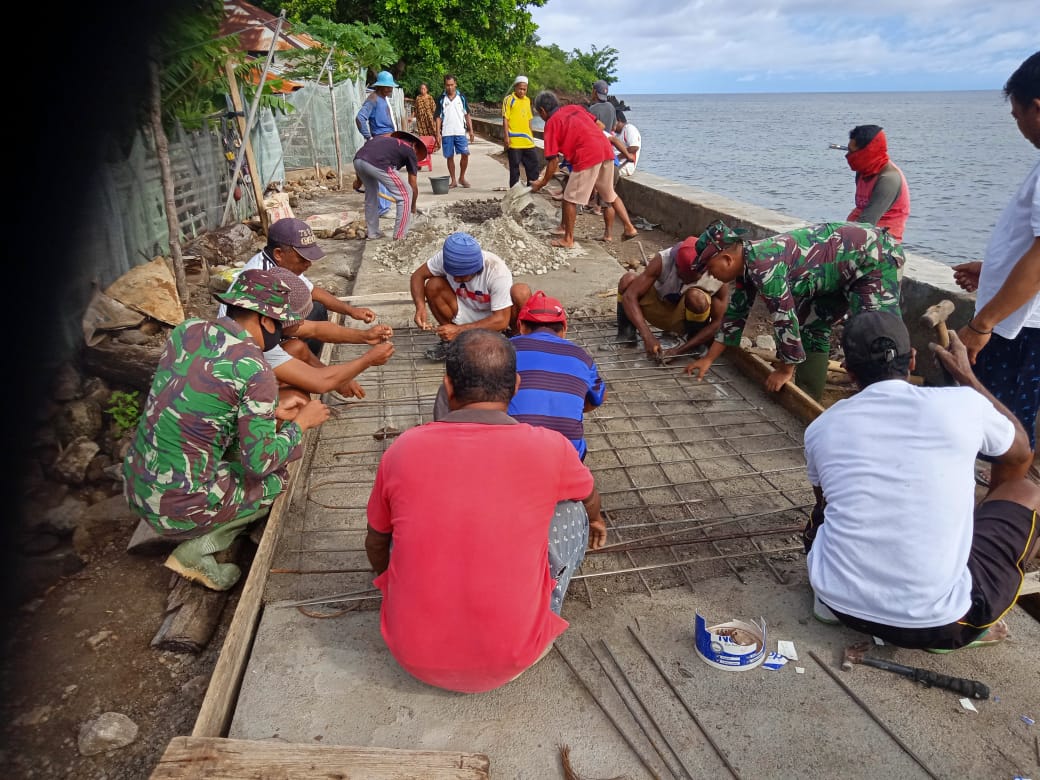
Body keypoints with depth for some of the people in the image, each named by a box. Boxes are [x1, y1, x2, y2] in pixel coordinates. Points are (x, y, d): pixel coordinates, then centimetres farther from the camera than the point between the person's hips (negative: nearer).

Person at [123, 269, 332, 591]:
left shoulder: (187, 330, 1)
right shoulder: (256, 370, -19)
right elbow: (260, 462, -17)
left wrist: (273, 412, 15)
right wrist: (301, 422, 0)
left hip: (134, 485, 7)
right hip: (179, 507, -7)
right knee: (276, 479, 14)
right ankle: (197, 551, 4)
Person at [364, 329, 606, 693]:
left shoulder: (403, 449, -7)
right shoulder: (549, 448, -11)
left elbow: (377, 547, 11)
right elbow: (593, 505, 14)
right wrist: (590, 526, 38)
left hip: (413, 655, 2)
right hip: (510, 658, -1)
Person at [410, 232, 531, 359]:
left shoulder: (497, 271, -32)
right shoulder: (446, 258, -22)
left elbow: (501, 320, -32)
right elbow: (418, 275, -9)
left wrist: (459, 330, -37)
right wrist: (420, 307, -29)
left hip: (494, 318, -3)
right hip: (466, 314, 3)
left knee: (522, 292, -33)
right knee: (433, 285, -22)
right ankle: (451, 341, -4)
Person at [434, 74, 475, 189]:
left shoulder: (461, 97, 6)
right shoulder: (441, 99, 4)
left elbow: (467, 114, 9)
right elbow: (438, 117, 4)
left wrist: (471, 130, 2)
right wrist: (438, 133, -4)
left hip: (461, 132, 0)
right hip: (446, 133, 0)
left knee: (465, 154, -7)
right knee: (450, 157, 3)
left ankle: (462, 178, 10)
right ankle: (453, 180, 13)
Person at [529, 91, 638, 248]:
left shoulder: (551, 123, 3)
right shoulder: (575, 108, 21)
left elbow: (553, 160, -1)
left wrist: (542, 183, 8)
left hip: (587, 157, -7)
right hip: (606, 150, 7)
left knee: (570, 199, 5)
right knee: (610, 195, 22)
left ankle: (568, 239, 12)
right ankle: (629, 228, 23)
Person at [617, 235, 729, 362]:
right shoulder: (663, 260, -28)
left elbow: (716, 323, -22)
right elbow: (629, 296, -32)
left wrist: (680, 350, -30)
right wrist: (647, 335, -42)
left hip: (687, 317, 0)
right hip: (660, 311, 1)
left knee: (696, 297, -36)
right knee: (628, 280, -26)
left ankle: (697, 345, -8)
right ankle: (625, 335, -5)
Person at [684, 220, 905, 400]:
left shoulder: (763, 265, -30)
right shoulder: (746, 263, 1)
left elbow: (784, 318, -27)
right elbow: (736, 313, 11)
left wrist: (785, 370, -13)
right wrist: (709, 358, 14)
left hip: (876, 256, -10)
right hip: (844, 270, 10)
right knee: (812, 325, 11)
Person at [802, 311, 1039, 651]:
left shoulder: (822, 427, 2)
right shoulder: (962, 404, -5)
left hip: (838, 600, 3)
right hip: (935, 623, -2)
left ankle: (832, 595, 14)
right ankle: (965, 626, 15)